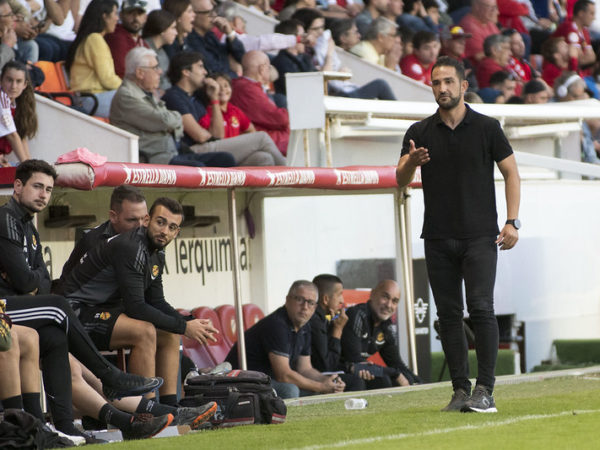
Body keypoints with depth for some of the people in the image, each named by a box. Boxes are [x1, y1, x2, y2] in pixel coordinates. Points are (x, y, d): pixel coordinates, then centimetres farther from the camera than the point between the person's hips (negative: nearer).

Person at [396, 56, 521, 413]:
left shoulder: (486, 128, 1)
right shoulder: (420, 133, 8)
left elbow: (511, 172, 4)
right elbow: (401, 179, 3)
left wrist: (512, 222, -6)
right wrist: (411, 162, -21)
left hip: (480, 236, -3)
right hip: (438, 238, 3)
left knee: (481, 308, -12)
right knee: (449, 314, 3)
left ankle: (485, 390, -11)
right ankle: (461, 390, 8)